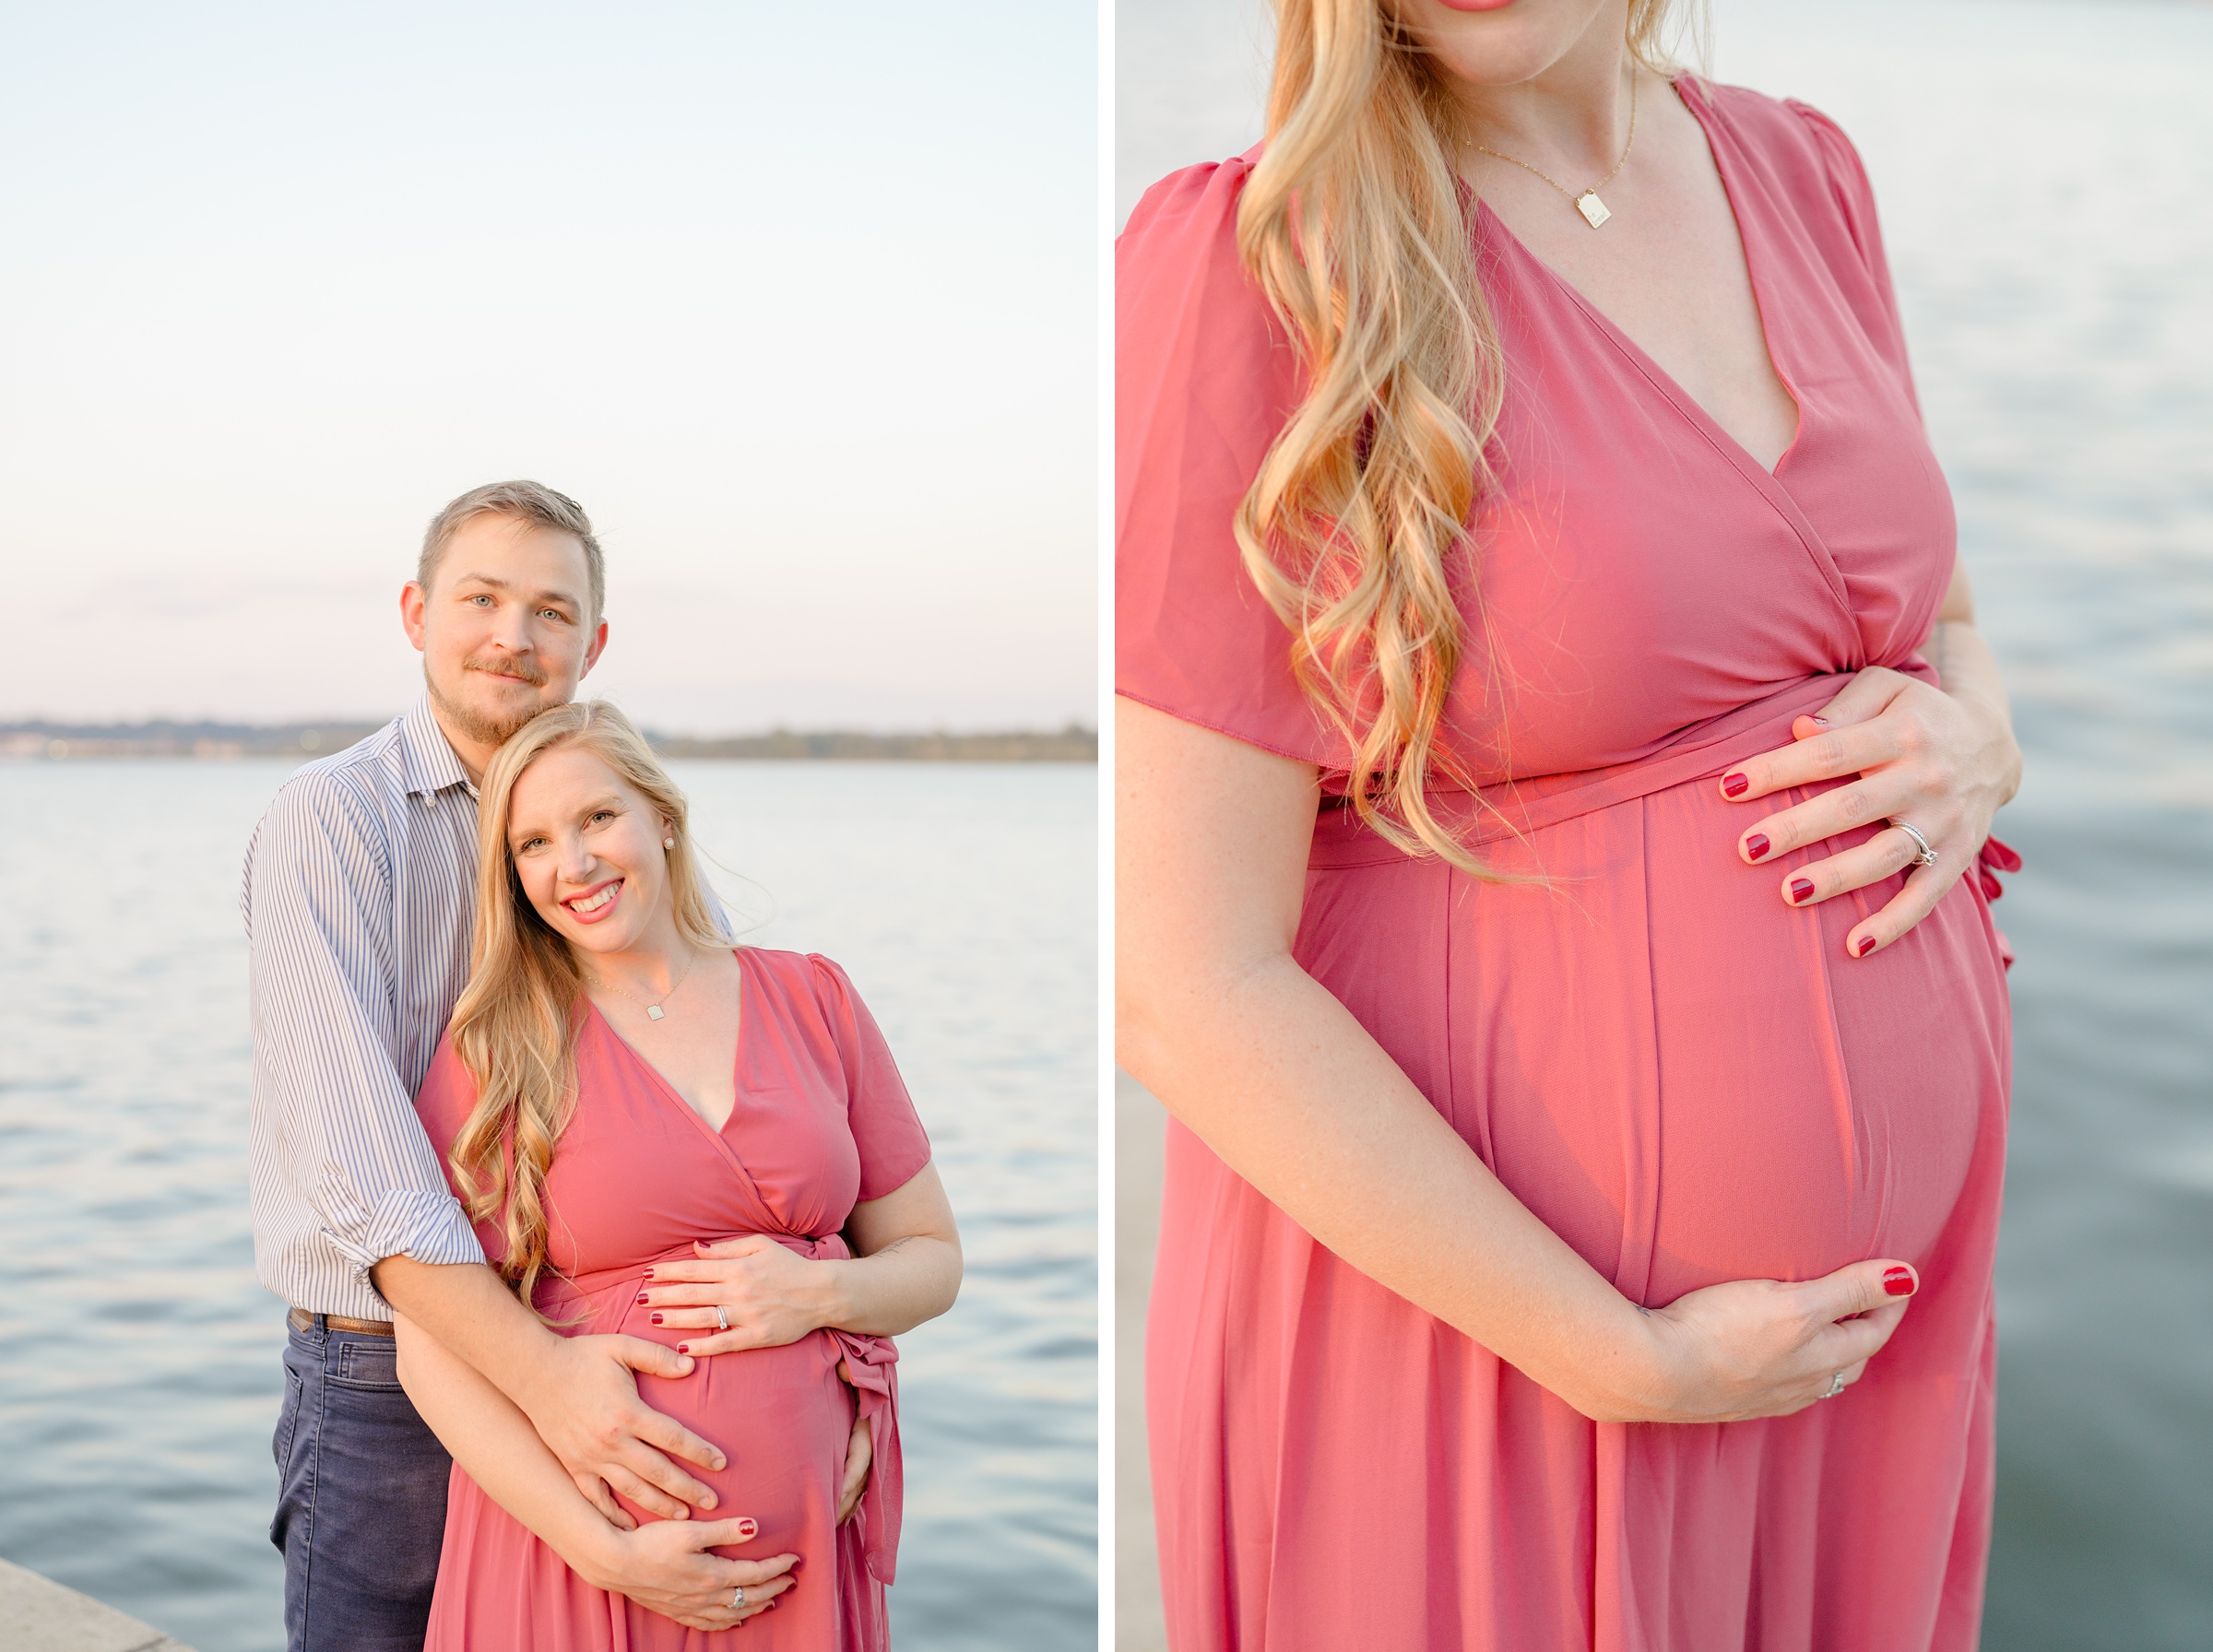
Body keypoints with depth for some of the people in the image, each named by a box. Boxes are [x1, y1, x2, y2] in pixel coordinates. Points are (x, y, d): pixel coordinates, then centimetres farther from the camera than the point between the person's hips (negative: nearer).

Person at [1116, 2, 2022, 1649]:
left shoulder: (1797, 168, 2)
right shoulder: (1240, 261, -17)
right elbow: (1190, 988, -19)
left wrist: (1975, 742, -7)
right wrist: (1632, 1362, -16)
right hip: (1479, 1311, -5)